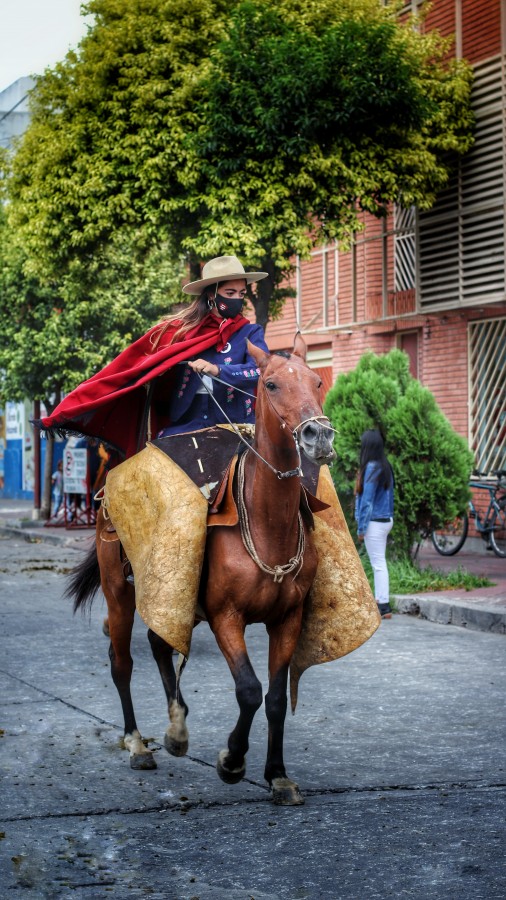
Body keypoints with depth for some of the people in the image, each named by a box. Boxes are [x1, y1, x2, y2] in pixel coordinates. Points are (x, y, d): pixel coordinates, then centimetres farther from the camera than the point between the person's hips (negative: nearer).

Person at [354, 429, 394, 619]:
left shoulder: (371, 468, -17)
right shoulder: (385, 467, 9)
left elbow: (367, 500, -16)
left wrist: (361, 527, -11)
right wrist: (389, 516, 18)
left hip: (374, 522, -9)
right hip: (385, 520, 9)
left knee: (378, 563, -5)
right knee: (379, 562, 13)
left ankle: (384, 605, -4)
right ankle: (379, 601, 17)